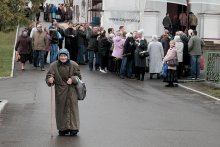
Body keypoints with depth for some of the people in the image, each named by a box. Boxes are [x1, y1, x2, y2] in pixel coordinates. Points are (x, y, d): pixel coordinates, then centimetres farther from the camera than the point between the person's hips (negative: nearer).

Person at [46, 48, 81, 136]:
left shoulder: (73, 65, -2)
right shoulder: (54, 65, -2)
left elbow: (78, 76, 5)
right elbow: (49, 75, -5)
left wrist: (73, 79, -15)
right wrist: (50, 79, -28)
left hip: (71, 91, -1)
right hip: (60, 92, 1)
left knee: (72, 108, -2)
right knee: (61, 109, 3)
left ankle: (73, 128, 4)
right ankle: (63, 128, 11)